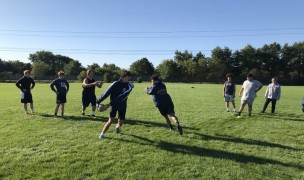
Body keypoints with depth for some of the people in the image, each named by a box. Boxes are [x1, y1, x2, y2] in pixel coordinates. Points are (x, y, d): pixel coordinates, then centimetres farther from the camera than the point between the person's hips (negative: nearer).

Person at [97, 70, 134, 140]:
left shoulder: (129, 86, -14)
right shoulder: (116, 84, -14)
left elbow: (122, 97, -24)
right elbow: (107, 93, -14)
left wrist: (110, 104, -30)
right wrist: (98, 101, -18)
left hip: (122, 106, 2)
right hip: (114, 105, -2)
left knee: (121, 123, 8)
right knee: (111, 120, -14)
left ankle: (117, 126, 46)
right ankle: (102, 134, 3)